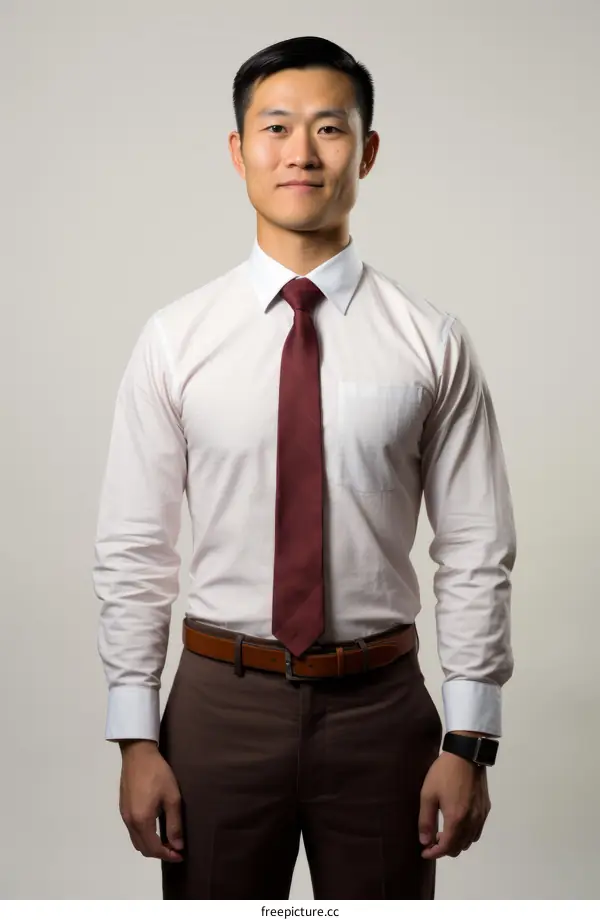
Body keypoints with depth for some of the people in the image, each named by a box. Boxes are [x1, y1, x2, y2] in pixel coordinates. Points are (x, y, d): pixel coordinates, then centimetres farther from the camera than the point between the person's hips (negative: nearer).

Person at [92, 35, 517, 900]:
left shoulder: (432, 342, -5)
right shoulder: (173, 339, -3)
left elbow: (477, 554, -3)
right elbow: (132, 552, -2)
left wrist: (470, 741, -5)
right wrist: (137, 738, -3)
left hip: (380, 705, 0)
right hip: (220, 703, 0)